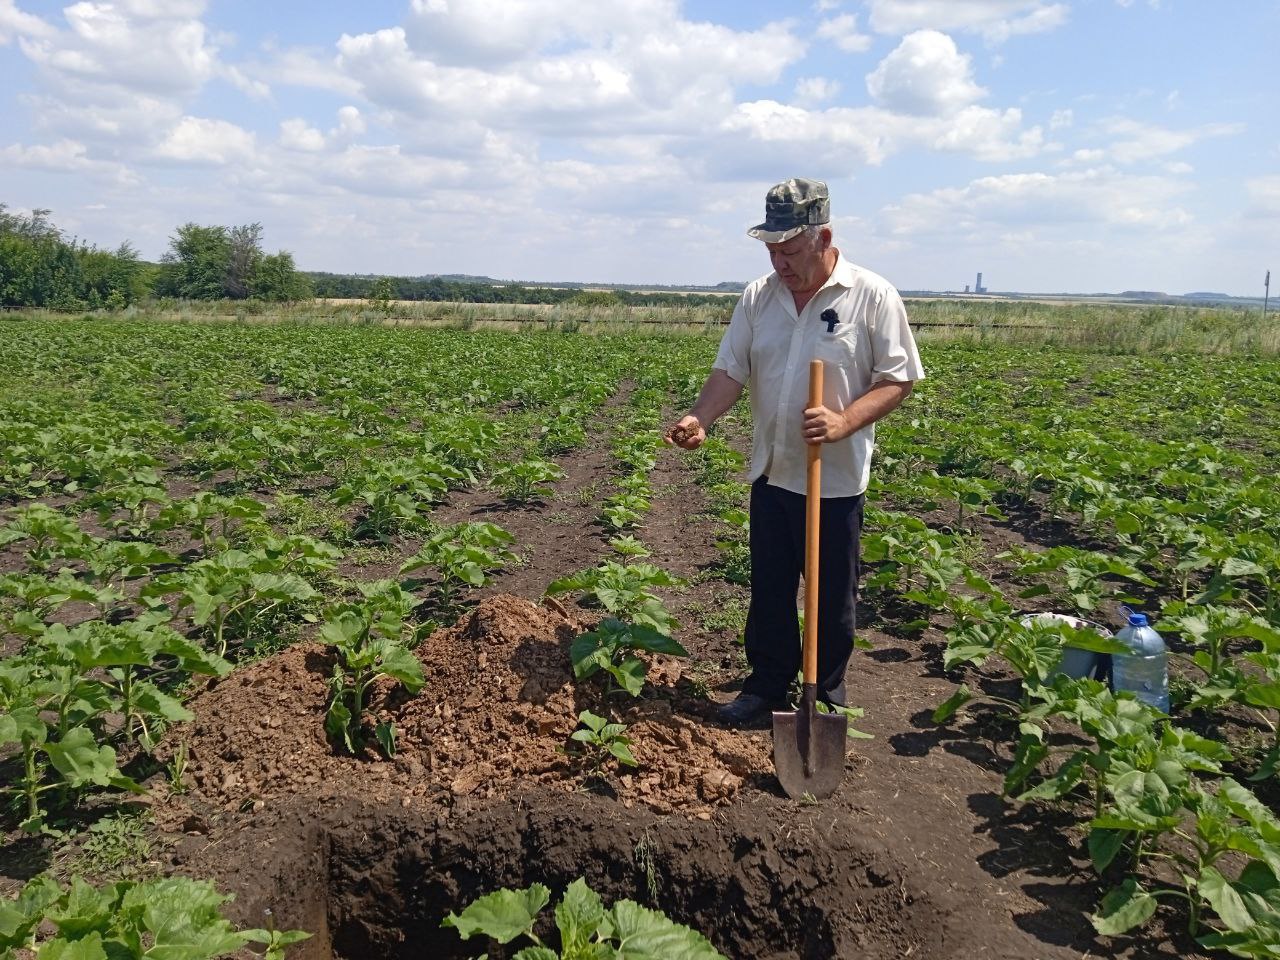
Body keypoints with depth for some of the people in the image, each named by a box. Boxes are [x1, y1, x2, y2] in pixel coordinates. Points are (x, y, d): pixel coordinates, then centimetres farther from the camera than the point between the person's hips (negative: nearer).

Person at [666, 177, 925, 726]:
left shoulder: (873, 297, -9)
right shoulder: (758, 297, 4)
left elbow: (898, 379, -9)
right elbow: (731, 371, 4)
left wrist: (844, 421, -24)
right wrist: (698, 421, -14)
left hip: (836, 478, -4)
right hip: (771, 472, 4)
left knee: (832, 597, 10)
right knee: (769, 589, 15)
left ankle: (828, 693, 28)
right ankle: (767, 684, 31)